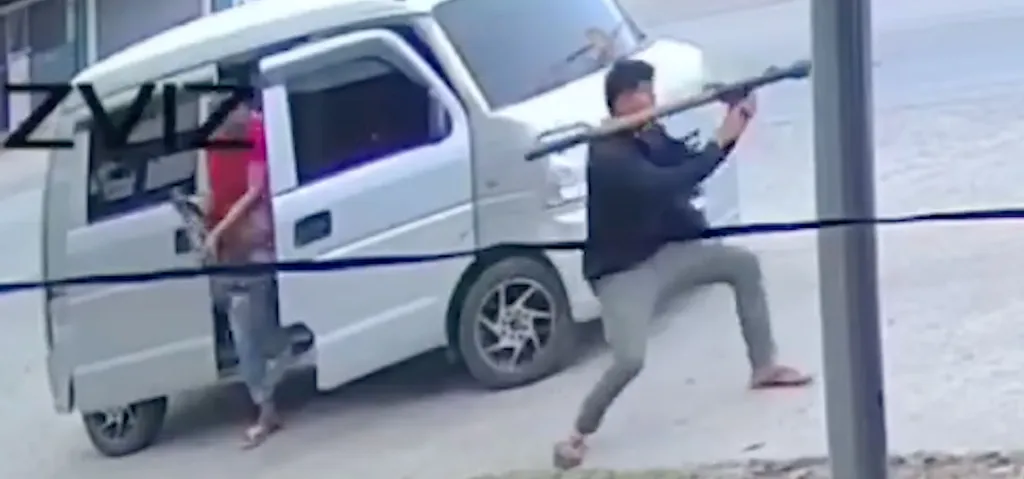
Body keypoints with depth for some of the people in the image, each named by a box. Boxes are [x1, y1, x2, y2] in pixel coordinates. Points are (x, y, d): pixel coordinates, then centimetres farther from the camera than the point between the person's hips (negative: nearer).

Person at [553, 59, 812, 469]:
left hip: (663, 252, 9)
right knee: (630, 360, -24)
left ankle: (763, 367, 26)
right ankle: (578, 434, -2)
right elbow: (667, 184, -38)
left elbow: (692, 165, 10)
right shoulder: (608, 155, -27)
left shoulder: (652, 136, 0)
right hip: (622, 272, -9)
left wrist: (733, 127, -6)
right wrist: (721, 140, -33)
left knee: (744, 264, 13)